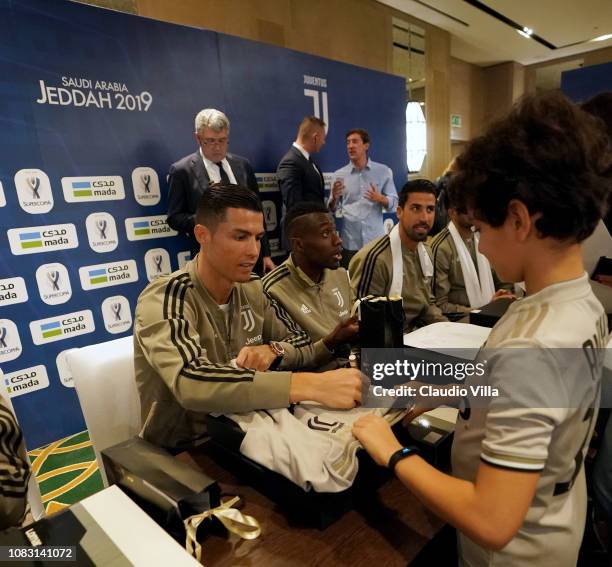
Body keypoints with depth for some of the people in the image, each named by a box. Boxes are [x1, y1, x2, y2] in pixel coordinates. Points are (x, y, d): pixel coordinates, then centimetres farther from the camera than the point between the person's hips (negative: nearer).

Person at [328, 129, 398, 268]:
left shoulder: (383, 171, 3)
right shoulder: (339, 174, 5)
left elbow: (394, 204, 2)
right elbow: (332, 210, 6)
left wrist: (381, 199, -18)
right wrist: (334, 198, -15)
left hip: (376, 241, 0)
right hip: (349, 242, 1)